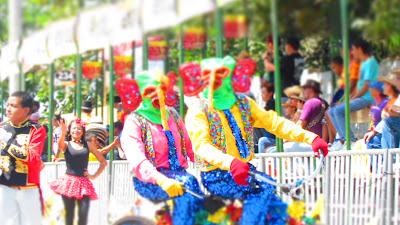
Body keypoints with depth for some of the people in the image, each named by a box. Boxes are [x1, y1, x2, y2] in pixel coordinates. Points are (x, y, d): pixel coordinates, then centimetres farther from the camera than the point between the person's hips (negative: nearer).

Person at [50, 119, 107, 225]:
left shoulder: (88, 144, 10)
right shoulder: (66, 144, 5)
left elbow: (103, 162, 15)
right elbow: (60, 145, -22)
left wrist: (94, 176, 4)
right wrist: (63, 133, -41)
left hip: (83, 183, 1)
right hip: (69, 182, -1)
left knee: (83, 215, -8)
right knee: (69, 215, 1)